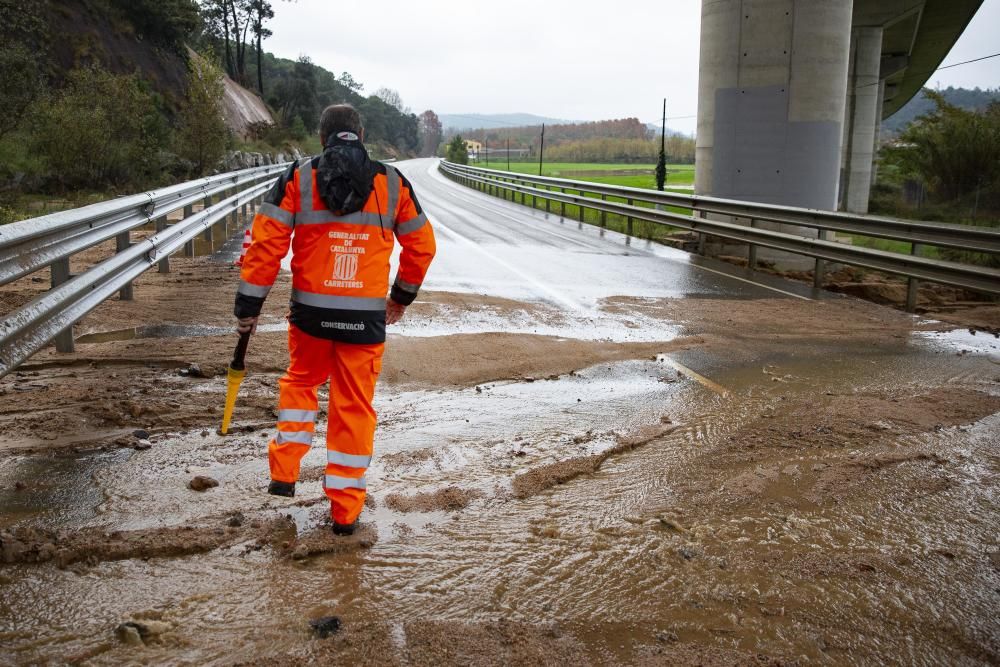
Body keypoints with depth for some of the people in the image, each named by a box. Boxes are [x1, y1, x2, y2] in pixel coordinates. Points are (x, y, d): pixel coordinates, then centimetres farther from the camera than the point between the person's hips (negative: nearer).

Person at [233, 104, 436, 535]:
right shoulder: (393, 183, 4)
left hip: (311, 313, 0)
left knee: (300, 381, 27)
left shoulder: (298, 179, 0)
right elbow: (422, 245, 12)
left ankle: (284, 473, 19)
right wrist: (402, 297, 25)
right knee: (355, 406, 10)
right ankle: (345, 511, 16)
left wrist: (248, 306, 2)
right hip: (366, 318, 0)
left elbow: (266, 244, -4)